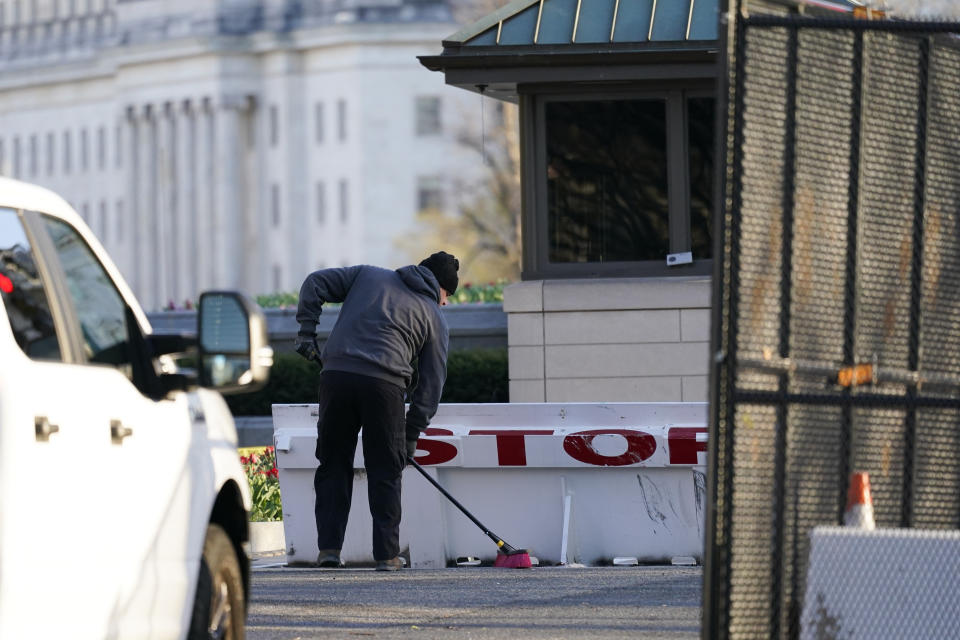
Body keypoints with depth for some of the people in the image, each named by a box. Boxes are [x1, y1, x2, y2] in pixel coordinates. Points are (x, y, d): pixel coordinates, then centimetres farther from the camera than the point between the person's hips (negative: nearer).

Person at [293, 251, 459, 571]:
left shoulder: (369, 276, 23)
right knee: (385, 472, 9)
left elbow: (316, 283, 14)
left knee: (333, 464, 12)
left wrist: (307, 330, 15)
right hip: (383, 385, -2)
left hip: (336, 374, 2)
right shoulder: (436, 319, 17)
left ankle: (329, 546, 9)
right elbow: (432, 381, 15)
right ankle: (387, 554, 8)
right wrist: (412, 434, 18)